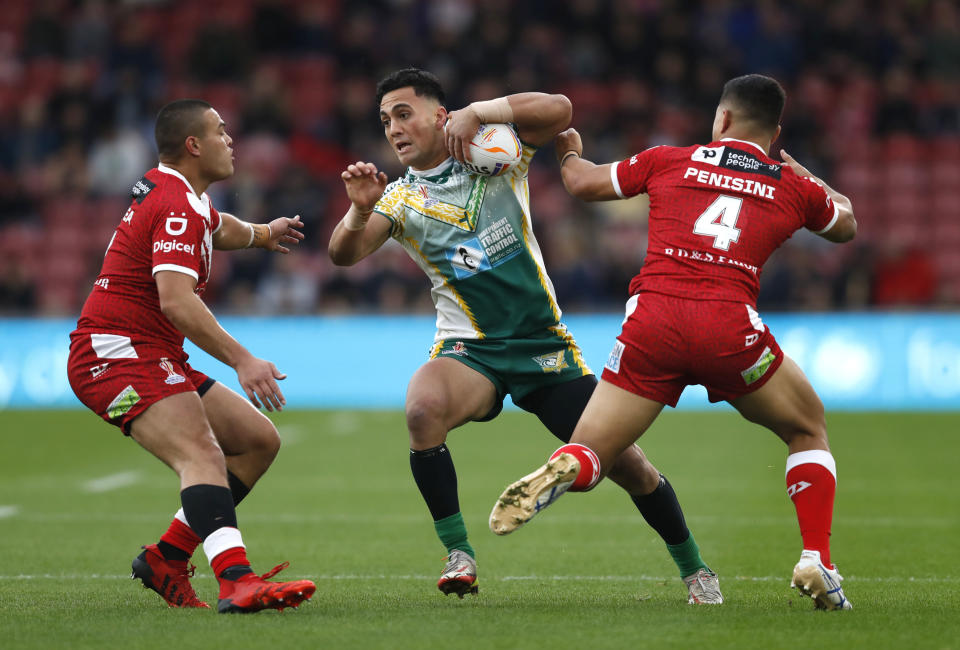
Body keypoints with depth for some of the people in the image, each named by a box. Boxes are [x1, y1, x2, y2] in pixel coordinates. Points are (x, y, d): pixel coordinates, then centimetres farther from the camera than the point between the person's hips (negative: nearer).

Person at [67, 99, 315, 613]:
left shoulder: (171, 191, 18)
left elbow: (218, 228, 44)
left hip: (153, 359, 11)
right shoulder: (177, 207, -15)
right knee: (202, 455, -31)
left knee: (259, 440, 11)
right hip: (118, 354, -11)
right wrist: (242, 361, -33)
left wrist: (261, 234, 63)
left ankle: (166, 558, 9)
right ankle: (237, 581, -51)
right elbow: (176, 301, -29)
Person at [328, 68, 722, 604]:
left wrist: (476, 112, -22)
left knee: (626, 463, 1)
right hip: (469, 349, 0)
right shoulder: (400, 198, 1)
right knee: (423, 409, -34)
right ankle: (458, 553, -21)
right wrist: (359, 211, -35)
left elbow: (558, 110, -15)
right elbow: (345, 254, -15)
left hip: (544, 345, 0)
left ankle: (693, 567, 25)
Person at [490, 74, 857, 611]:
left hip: (651, 315, 1)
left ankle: (563, 471, -29)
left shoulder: (671, 161, 18)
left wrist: (569, 153, 47)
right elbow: (846, 224, 38)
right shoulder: (792, 185, 18)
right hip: (729, 325, -1)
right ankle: (817, 562, 8)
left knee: (589, 454, 8)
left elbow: (584, 183, 26)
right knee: (809, 429, 23)